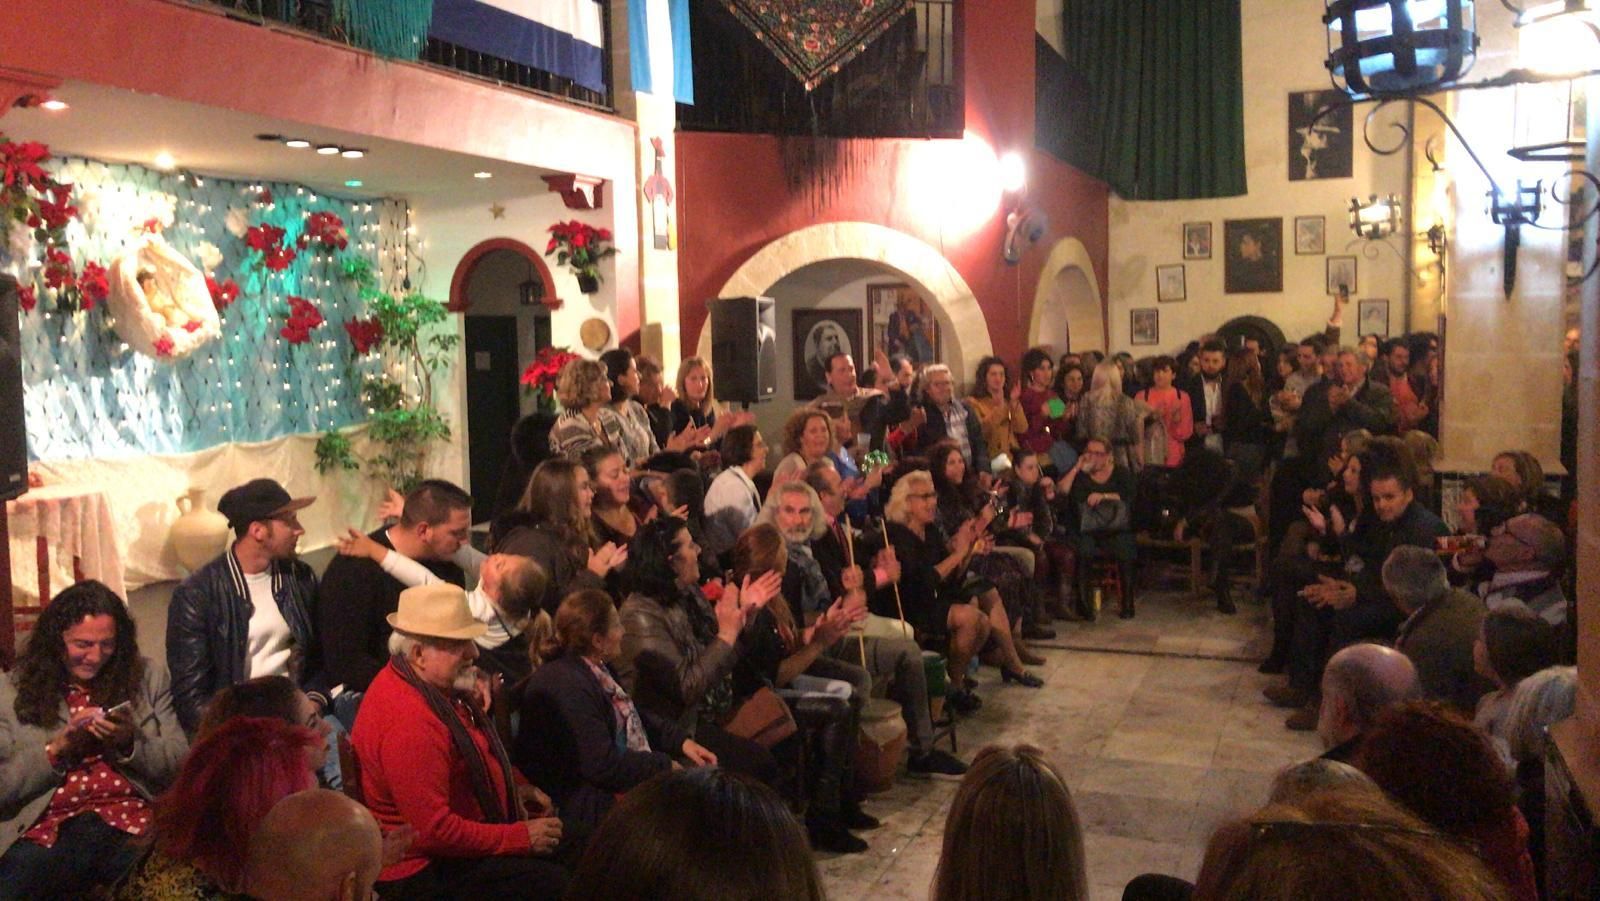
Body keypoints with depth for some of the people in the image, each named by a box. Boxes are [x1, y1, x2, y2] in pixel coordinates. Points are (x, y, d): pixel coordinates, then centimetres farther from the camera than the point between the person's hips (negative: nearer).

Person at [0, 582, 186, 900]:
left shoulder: (150, 677, 13)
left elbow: (182, 765, 10)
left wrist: (130, 743, -7)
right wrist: (57, 748, -7)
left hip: (132, 819, 1)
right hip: (45, 827, 0)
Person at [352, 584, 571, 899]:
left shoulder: (440, 684, 1)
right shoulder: (409, 723, -31)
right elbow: (433, 831, -29)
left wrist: (516, 785, 5)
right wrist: (521, 837, -21)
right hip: (423, 870, -10)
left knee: (572, 847, 13)